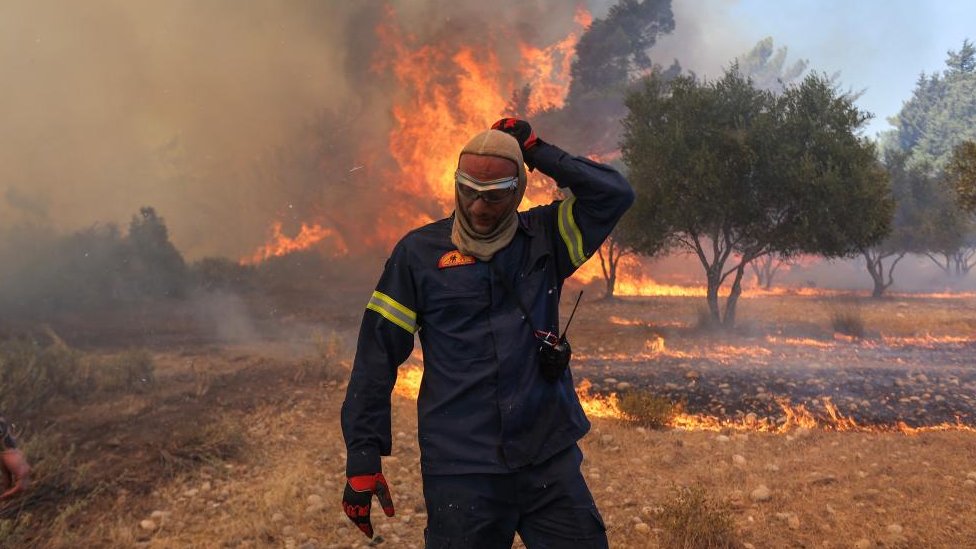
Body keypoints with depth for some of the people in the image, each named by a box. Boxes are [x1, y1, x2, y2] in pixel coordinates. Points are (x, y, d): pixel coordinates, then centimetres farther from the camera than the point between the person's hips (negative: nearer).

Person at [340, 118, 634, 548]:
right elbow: (377, 355, -2)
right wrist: (363, 456, -6)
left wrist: (536, 150, -5)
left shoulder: (544, 239, 6)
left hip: (550, 459, 2)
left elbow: (615, 194, -4)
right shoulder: (419, 253, -1)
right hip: (460, 470, -2)